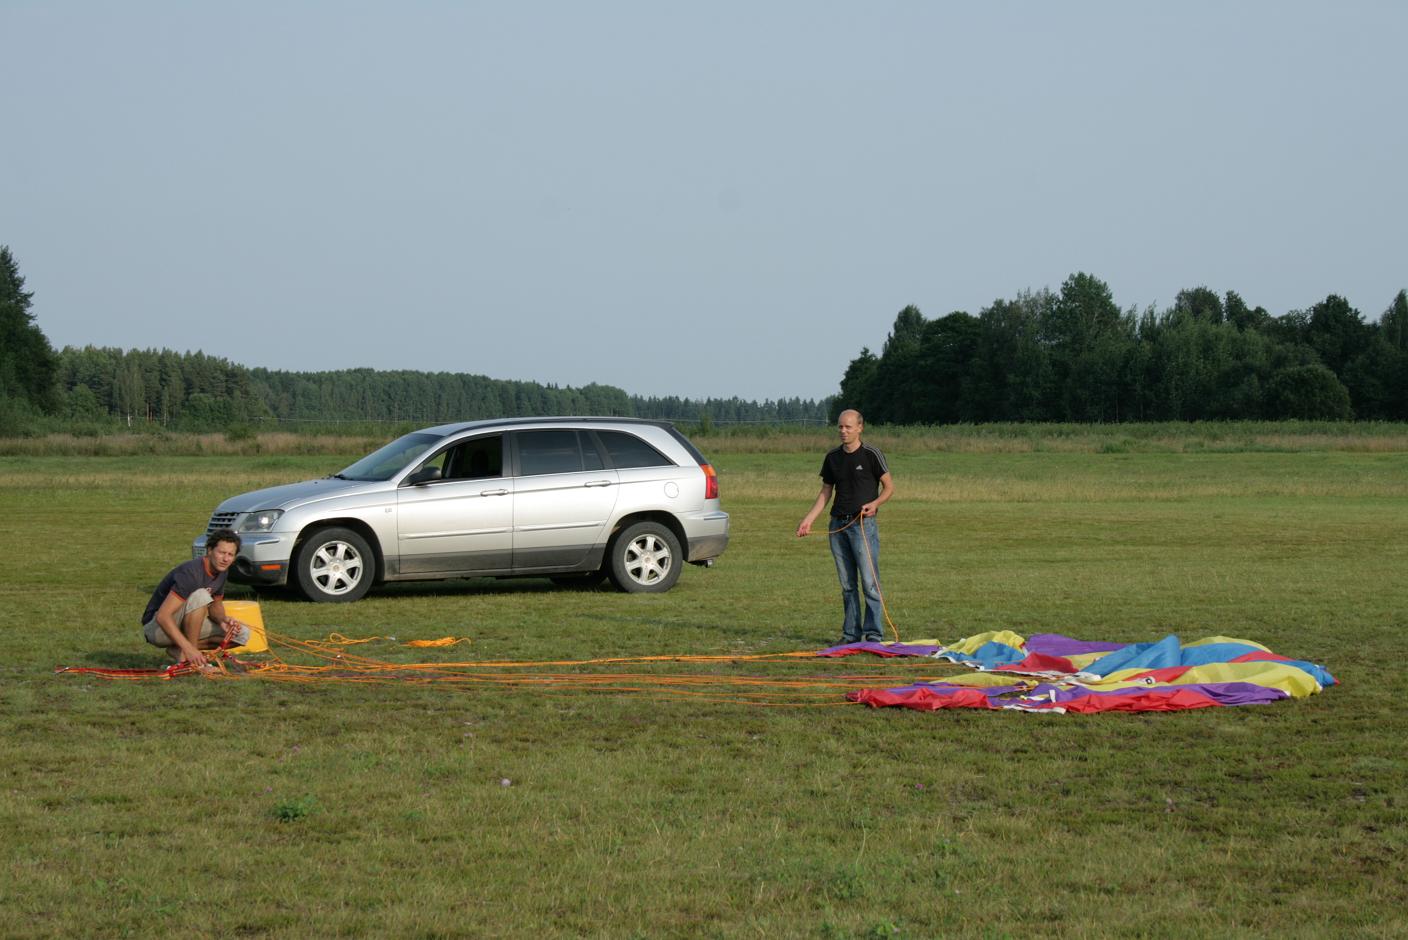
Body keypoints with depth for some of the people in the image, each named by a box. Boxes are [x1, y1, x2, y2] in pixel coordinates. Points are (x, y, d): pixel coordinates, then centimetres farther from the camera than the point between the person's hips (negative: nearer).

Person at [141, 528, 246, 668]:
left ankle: (178, 650, 1)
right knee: (201, 596, -33)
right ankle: (186, 656, -22)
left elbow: (215, 605, 14)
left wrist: (222, 619, -12)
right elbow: (163, 616, -34)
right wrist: (189, 648, -40)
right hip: (155, 627, -9)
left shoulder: (221, 570, -1)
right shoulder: (191, 573, -28)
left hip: (183, 625, 9)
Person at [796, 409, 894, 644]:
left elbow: (889, 486, 1)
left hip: (863, 523, -5)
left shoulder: (871, 455, -4)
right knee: (847, 585, 8)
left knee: (869, 582, -8)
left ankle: (874, 635, -5)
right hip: (838, 525, 5)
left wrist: (875, 503, -17)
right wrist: (809, 519, 6)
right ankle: (851, 634, 13)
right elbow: (825, 492, 17)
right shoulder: (833, 458, 11)